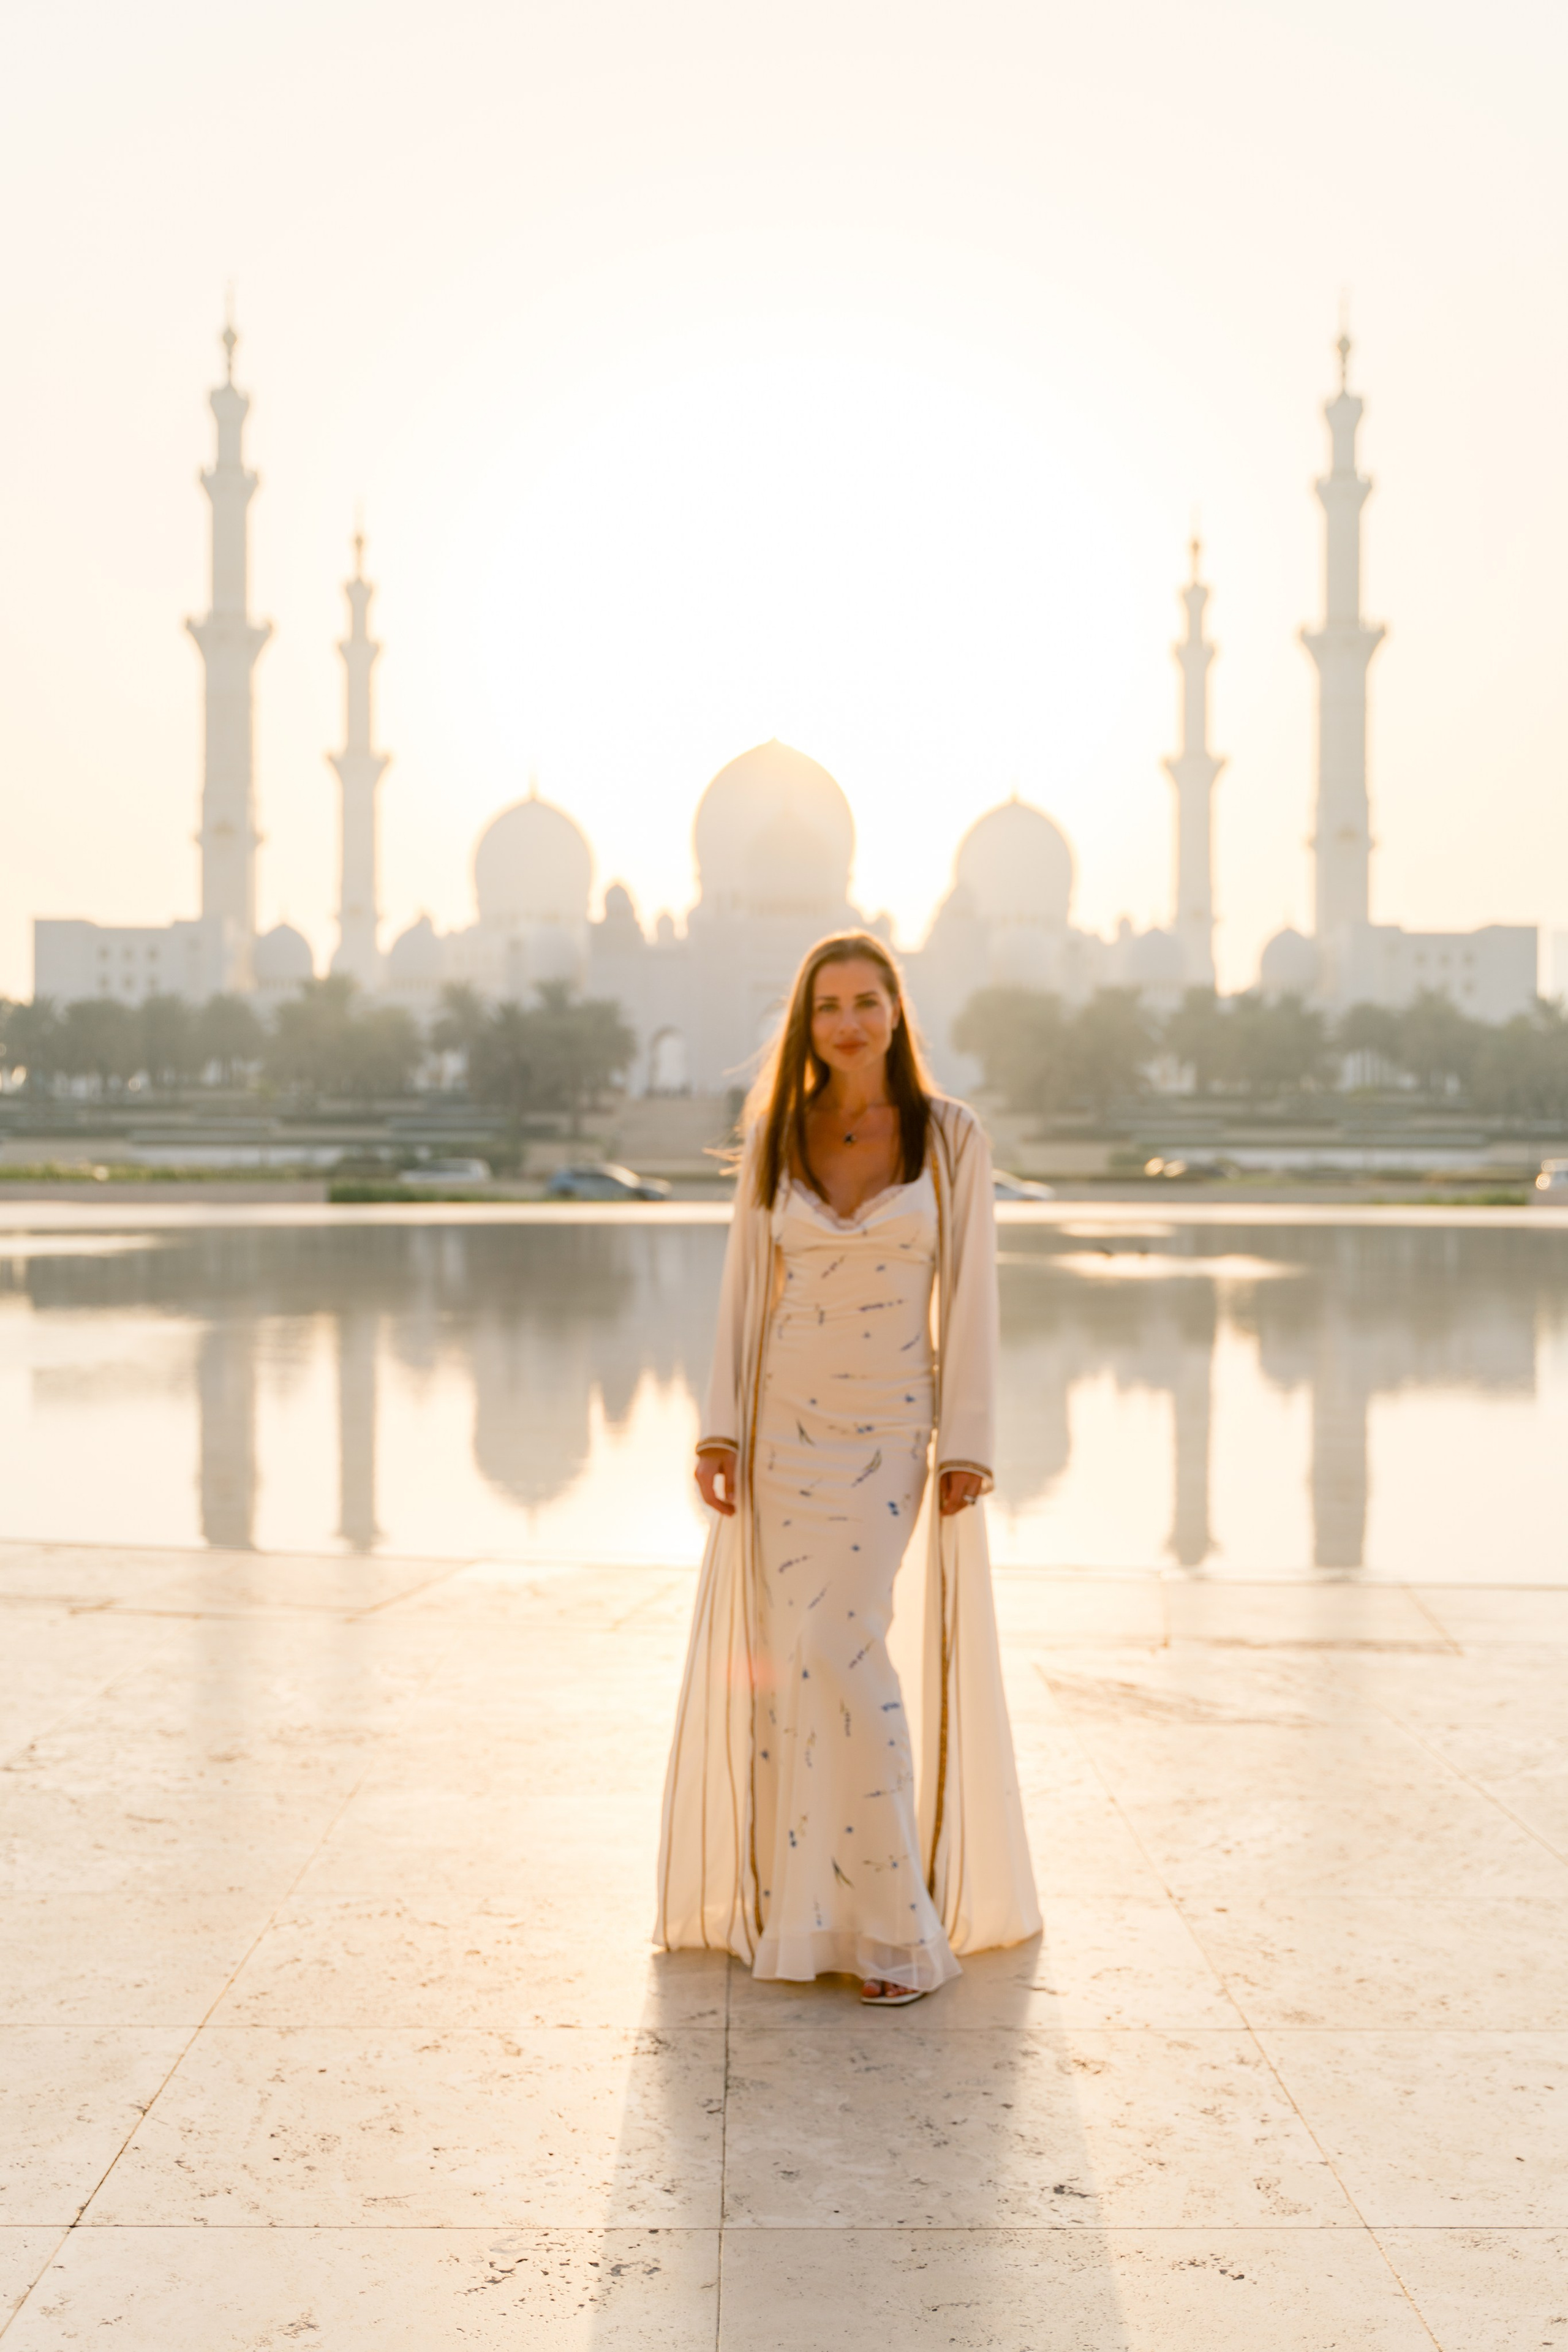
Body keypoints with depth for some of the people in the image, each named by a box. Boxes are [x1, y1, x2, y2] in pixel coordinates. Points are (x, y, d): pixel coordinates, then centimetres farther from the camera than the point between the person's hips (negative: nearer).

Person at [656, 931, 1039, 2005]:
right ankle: (801, 1909, 19)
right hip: (786, 1422, 3)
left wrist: (968, 1445, -9)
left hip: (891, 1429, -3)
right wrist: (722, 1429, -3)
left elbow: (970, 1296, -4)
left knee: (842, 1644, -17)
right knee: (792, 1653, 4)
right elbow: (745, 1286, 4)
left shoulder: (952, 1136, -4)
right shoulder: (775, 1138, 3)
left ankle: (897, 1925, -7)